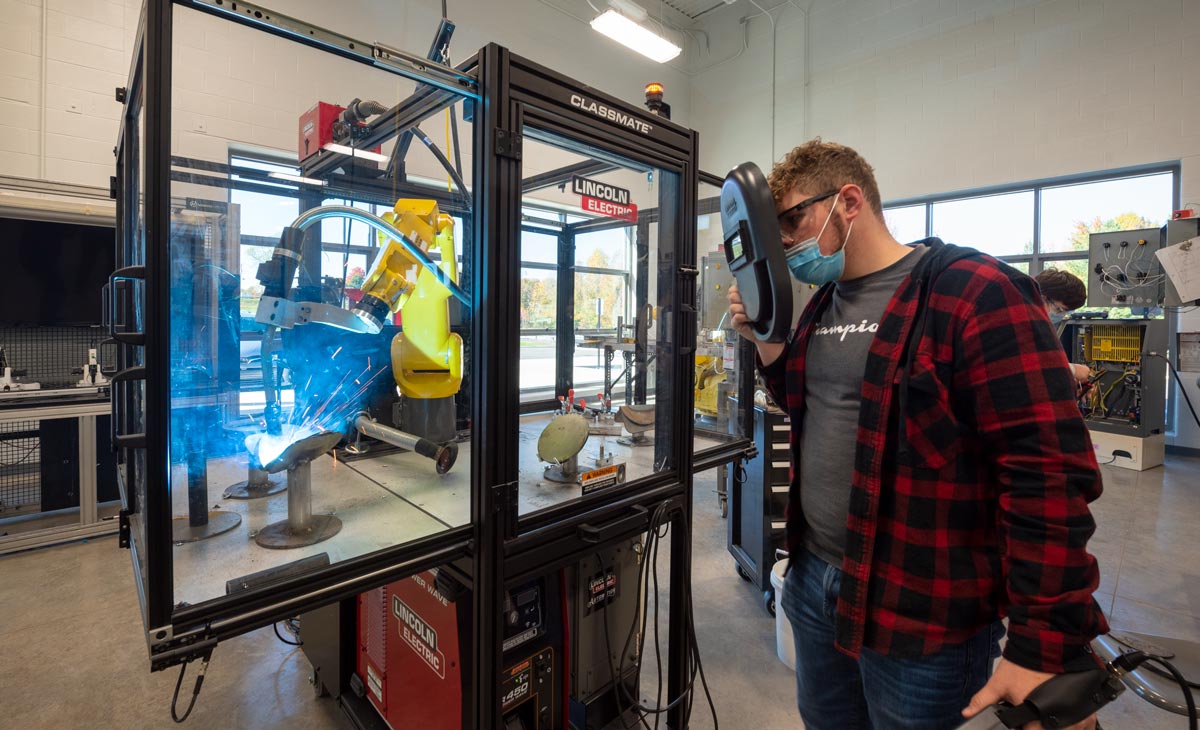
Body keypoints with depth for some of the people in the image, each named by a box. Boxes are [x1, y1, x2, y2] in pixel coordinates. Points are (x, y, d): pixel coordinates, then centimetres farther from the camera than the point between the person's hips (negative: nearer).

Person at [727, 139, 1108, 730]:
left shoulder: (975, 294, -17)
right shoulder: (823, 303, 7)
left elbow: (1049, 476, -20)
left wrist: (1043, 649, -19)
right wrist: (766, 341, -1)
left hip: (920, 617, -7)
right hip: (813, 578, 7)